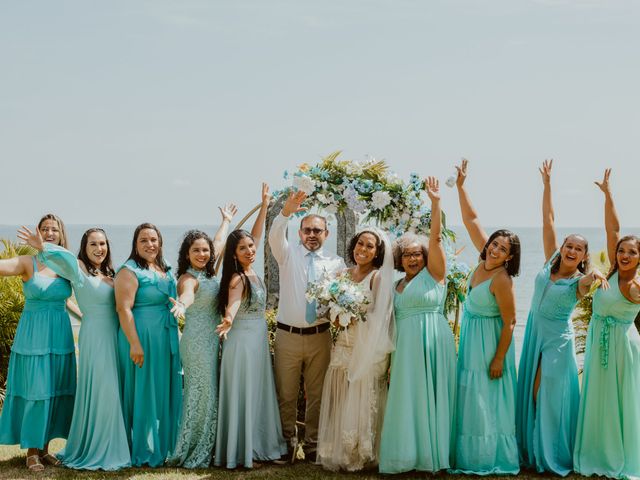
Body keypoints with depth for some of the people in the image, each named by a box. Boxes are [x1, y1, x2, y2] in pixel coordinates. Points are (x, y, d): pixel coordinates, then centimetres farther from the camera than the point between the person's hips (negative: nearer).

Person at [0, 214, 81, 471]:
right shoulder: (28, 263, -7)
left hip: (59, 336, 5)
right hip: (33, 335, -4)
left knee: (56, 390, 8)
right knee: (33, 390, -1)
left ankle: (45, 447, 20)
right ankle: (31, 451, 11)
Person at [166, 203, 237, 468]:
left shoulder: (208, 271, 10)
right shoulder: (188, 278, -14)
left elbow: (218, 243, 30)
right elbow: (188, 294, -40)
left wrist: (226, 221, 43)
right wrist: (183, 304, -62)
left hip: (212, 339, 9)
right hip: (197, 340, -9)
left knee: (210, 393, 10)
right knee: (201, 394, -6)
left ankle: (204, 450, 18)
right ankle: (192, 454, 2)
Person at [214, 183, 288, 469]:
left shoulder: (251, 271, 6)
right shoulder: (238, 278, -17)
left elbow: (257, 235, 16)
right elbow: (232, 303, -36)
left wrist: (264, 205, 19)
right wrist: (229, 320, -58)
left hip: (258, 340, 9)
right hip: (243, 341, -9)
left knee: (257, 394, 13)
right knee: (242, 395, -4)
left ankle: (257, 446, 20)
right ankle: (239, 454, 2)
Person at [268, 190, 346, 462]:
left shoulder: (335, 263, 6)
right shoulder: (288, 254, 2)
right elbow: (275, 236, -18)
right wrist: (286, 212, -36)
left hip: (319, 336, 1)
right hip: (287, 335, -1)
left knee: (317, 394, 8)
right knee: (286, 394, 4)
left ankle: (313, 444, 20)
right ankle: (287, 442, 18)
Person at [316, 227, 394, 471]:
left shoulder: (378, 277, -3)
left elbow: (378, 317, -9)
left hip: (366, 349, -5)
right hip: (342, 347, 5)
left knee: (361, 401, -1)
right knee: (339, 402, 5)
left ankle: (361, 455, 9)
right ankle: (338, 451, 14)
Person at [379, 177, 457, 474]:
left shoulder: (433, 274, 1)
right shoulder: (396, 286, 16)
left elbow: (436, 238, -11)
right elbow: (394, 319, 16)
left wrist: (435, 203, -19)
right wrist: (390, 353, 9)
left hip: (432, 341, -5)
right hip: (406, 346, 5)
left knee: (430, 398, -2)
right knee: (407, 399, 5)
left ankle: (432, 454, 4)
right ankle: (409, 454, 11)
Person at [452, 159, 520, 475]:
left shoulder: (501, 281, -24)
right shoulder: (484, 258, -4)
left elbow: (509, 323, -20)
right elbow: (471, 219, 0)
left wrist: (499, 359, -18)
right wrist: (460, 186, -6)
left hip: (488, 341, -8)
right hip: (470, 337, 8)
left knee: (486, 399, 1)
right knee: (470, 397, 15)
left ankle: (492, 459, 13)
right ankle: (473, 455, 26)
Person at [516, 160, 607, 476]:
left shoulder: (580, 281, -12)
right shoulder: (550, 263, 0)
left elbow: (586, 283, -39)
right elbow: (548, 221, -2)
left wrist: (595, 275, -62)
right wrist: (546, 184, -3)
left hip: (557, 338, -5)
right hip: (535, 331, 5)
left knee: (551, 395, -2)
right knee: (530, 391, 11)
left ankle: (554, 456, 11)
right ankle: (532, 450, 23)